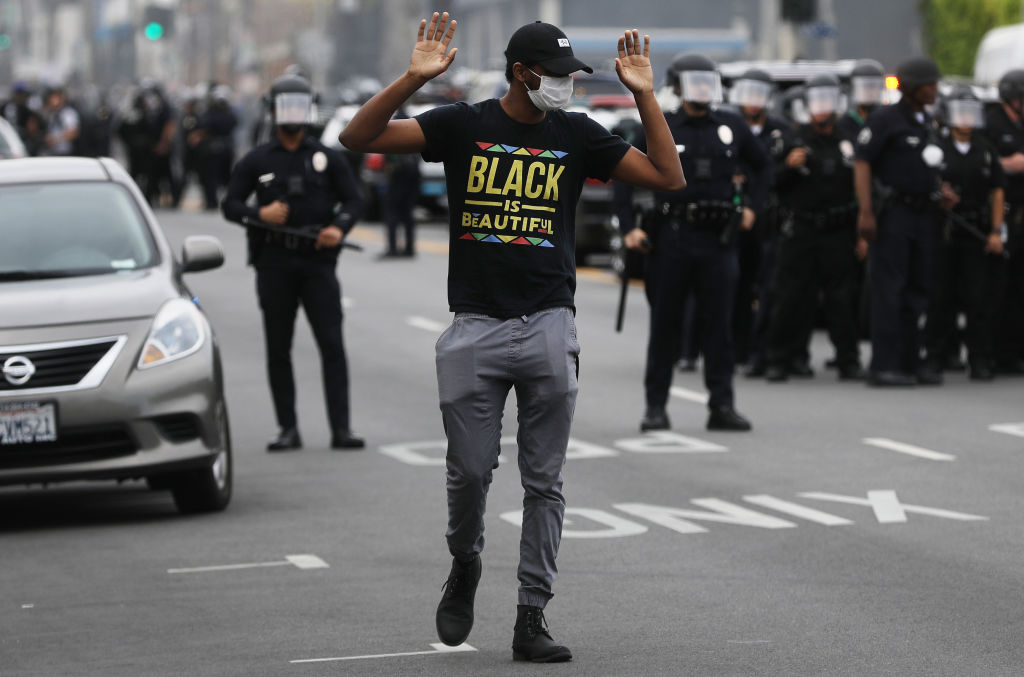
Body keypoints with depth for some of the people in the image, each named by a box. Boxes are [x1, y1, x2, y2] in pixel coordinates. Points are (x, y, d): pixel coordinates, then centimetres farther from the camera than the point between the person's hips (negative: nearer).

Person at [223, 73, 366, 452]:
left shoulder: (326, 158, 8)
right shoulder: (257, 161, 8)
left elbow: (353, 200, 9)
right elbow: (230, 204, 8)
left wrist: (339, 228, -11)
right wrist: (259, 215, -12)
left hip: (318, 262, -1)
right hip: (274, 264, 1)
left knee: (332, 345, -8)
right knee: (278, 350, 3)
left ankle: (340, 428, -9)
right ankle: (288, 429, 10)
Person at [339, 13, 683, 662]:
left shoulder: (577, 135, 7)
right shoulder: (462, 126, 1)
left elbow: (668, 177, 6)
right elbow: (358, 137, -6)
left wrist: (645, 96, -3)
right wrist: (414, 78, -18)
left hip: (549, 326, 2)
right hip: (476, 327, -2)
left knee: (544, 482, 1)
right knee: (470, 470, -2)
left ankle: (531, 620, 5)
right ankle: (465, 568, 28)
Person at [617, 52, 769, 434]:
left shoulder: (733, 128, 8)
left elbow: (763, 167, 23)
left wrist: (752, 207, 10)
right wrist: (629, 228, -5)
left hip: (719, 241, 2)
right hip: (672, 239, -2)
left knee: (719, 325, 2)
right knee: (664, 325, 3)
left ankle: (722, 406, 6)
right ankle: (655, 406, 9)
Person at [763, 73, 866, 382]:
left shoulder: (849, 143, 9)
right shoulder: (795, 141, 6)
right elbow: (774, 185, 6)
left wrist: (862, 235, 5)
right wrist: (788, 167, -14)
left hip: (839, 234, 1)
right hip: (800, 232, -1)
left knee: (842, 299, 1)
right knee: (791, 298, -2)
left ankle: (848, 361, 7)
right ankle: (778, 360, 3)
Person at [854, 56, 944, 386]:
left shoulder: (928, 123, 16)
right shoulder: (885, 119, -8)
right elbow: (862, 163, -12)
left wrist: (941, 192, 11)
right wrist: (865, 211, -18)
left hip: (922, 214, 8)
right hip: (893, 213, -8)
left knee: (916, 290, 10)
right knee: (889, 289, -9)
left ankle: (910, 361, 17)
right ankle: (883, 365, -8)